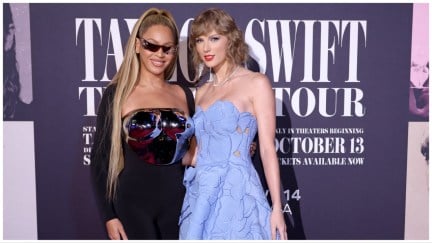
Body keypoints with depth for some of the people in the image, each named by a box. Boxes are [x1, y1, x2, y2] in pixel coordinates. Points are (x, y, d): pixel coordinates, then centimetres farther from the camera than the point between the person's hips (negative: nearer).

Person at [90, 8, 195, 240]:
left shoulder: (184, 94, 5)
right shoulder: (117, 94, -3)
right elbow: (100, 158, -3)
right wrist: (109, 216, -6)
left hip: (178, 202, 3)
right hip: (133, 204, -3)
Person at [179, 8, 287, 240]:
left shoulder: (256, 83, -4)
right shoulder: (202, 91, 13)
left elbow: (267, 149, -8)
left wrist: (277, 208, -11)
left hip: (236, 192, -5)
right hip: (200, 194, 6)